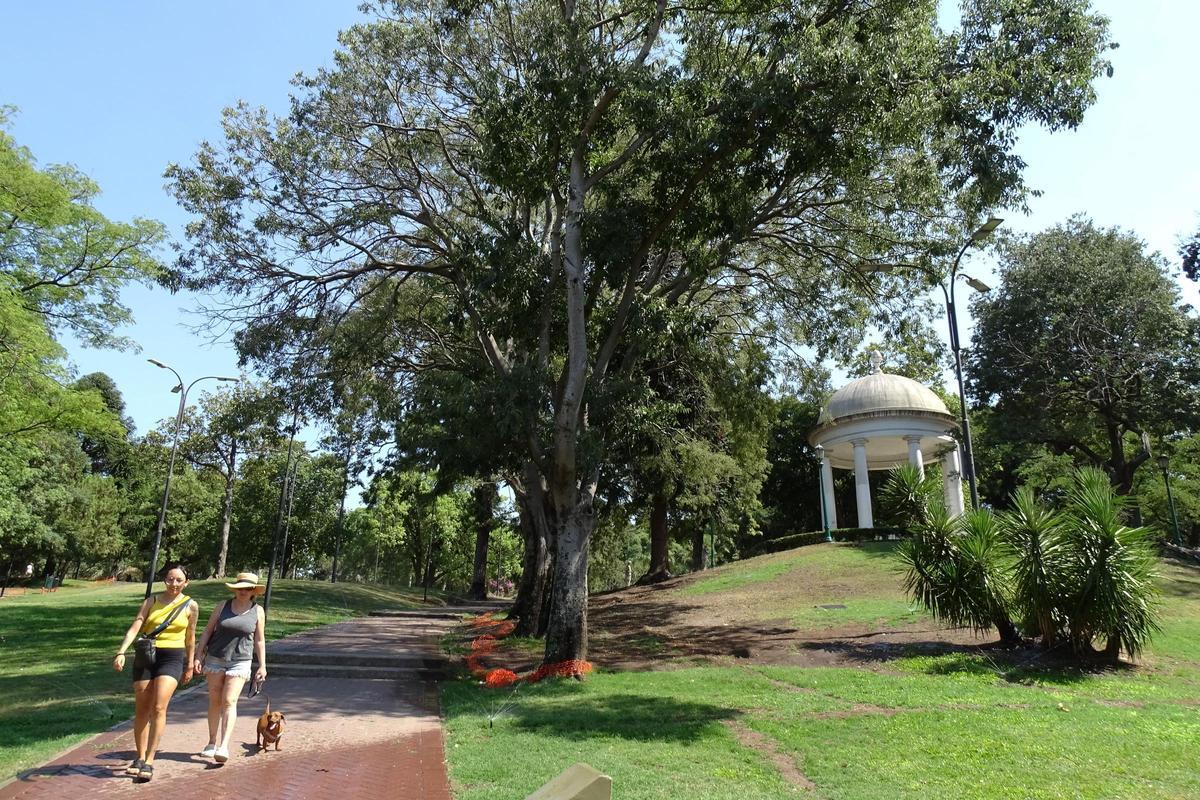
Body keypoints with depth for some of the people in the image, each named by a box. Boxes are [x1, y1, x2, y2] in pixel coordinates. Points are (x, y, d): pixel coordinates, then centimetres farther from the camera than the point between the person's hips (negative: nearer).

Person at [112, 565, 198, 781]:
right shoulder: (151, 601, 3)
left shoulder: (190, 606, 2)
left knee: (159, 708, -13)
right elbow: (135, 627, -7)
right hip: (145, 656, 2)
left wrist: (189, 666, 13)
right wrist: (121, 652, -21)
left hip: (172, 659, -2)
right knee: (141, 709, 7)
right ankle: (140, 758, 23)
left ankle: (149, 762, -6)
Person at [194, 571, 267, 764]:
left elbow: (259, 640, 4)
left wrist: (262, 666, 2)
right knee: (214, 701, 9)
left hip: (240, 662, -2)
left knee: (229, 702, -11)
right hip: (215, 659, 2)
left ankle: (224, 747, -15)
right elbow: (207, 631, 5)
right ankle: (212, 743, 23)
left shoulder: (258, 611, -1)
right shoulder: (223, 607, 1)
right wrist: (198, 656, -2)